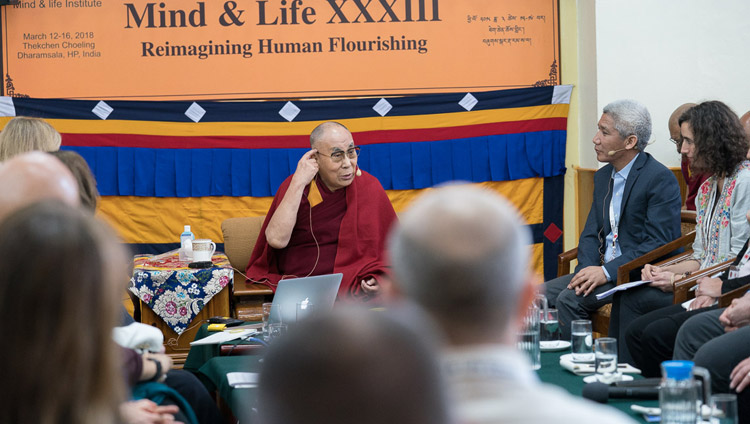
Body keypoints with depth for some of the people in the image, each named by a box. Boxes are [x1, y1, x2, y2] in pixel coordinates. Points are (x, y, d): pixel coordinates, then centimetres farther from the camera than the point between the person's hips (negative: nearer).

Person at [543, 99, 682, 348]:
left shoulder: (661, 179, -13)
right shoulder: (603, 177, 14)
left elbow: (659, 244, -19)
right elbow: (591, 233, 14)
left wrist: (607, 271, -23)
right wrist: (587, 270, -8)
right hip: (603, 269, 8)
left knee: (570, 299, -25)